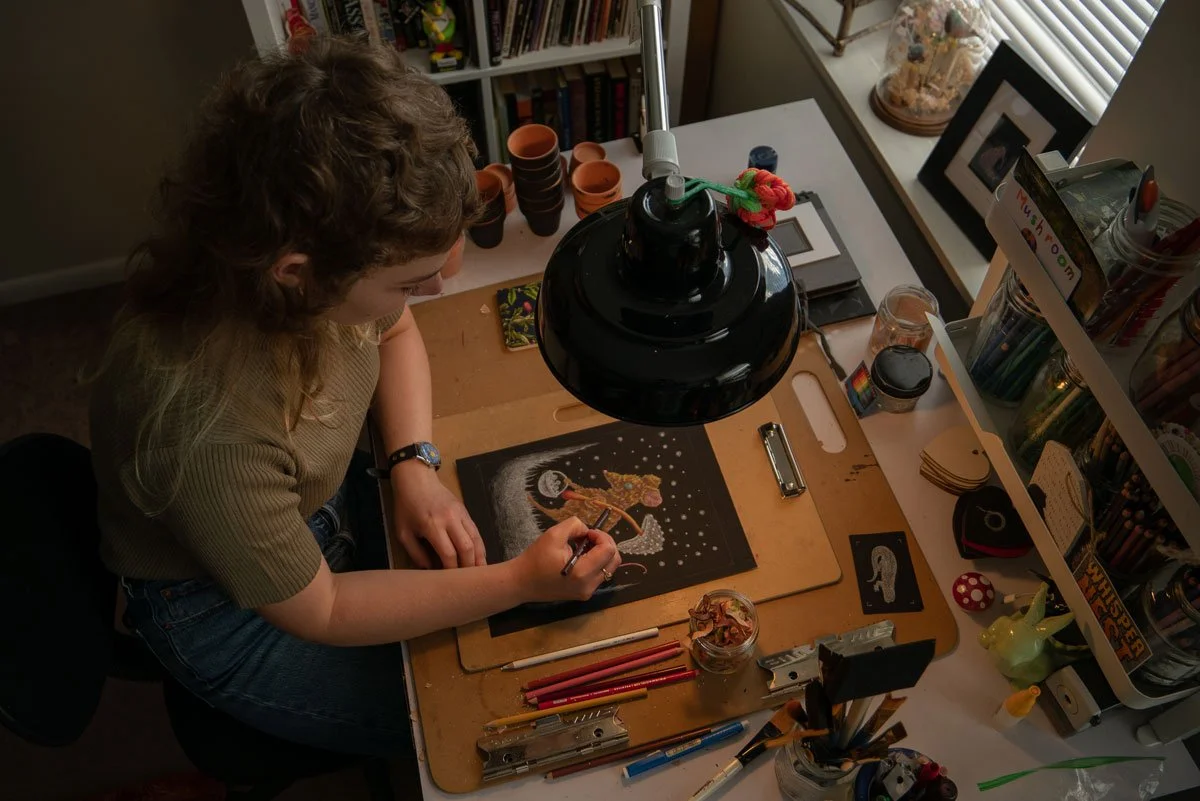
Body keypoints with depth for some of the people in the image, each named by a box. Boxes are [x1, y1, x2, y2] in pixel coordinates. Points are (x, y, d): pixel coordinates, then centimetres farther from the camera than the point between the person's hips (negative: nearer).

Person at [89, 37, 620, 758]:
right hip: (225, 613, -5)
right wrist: (520, 581, -27)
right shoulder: (206, 427, -43)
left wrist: (416, 467, -17)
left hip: (317, 504, 5)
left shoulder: (316, 248, -26)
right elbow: (316, 613, -25)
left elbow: (395, 333, -1)